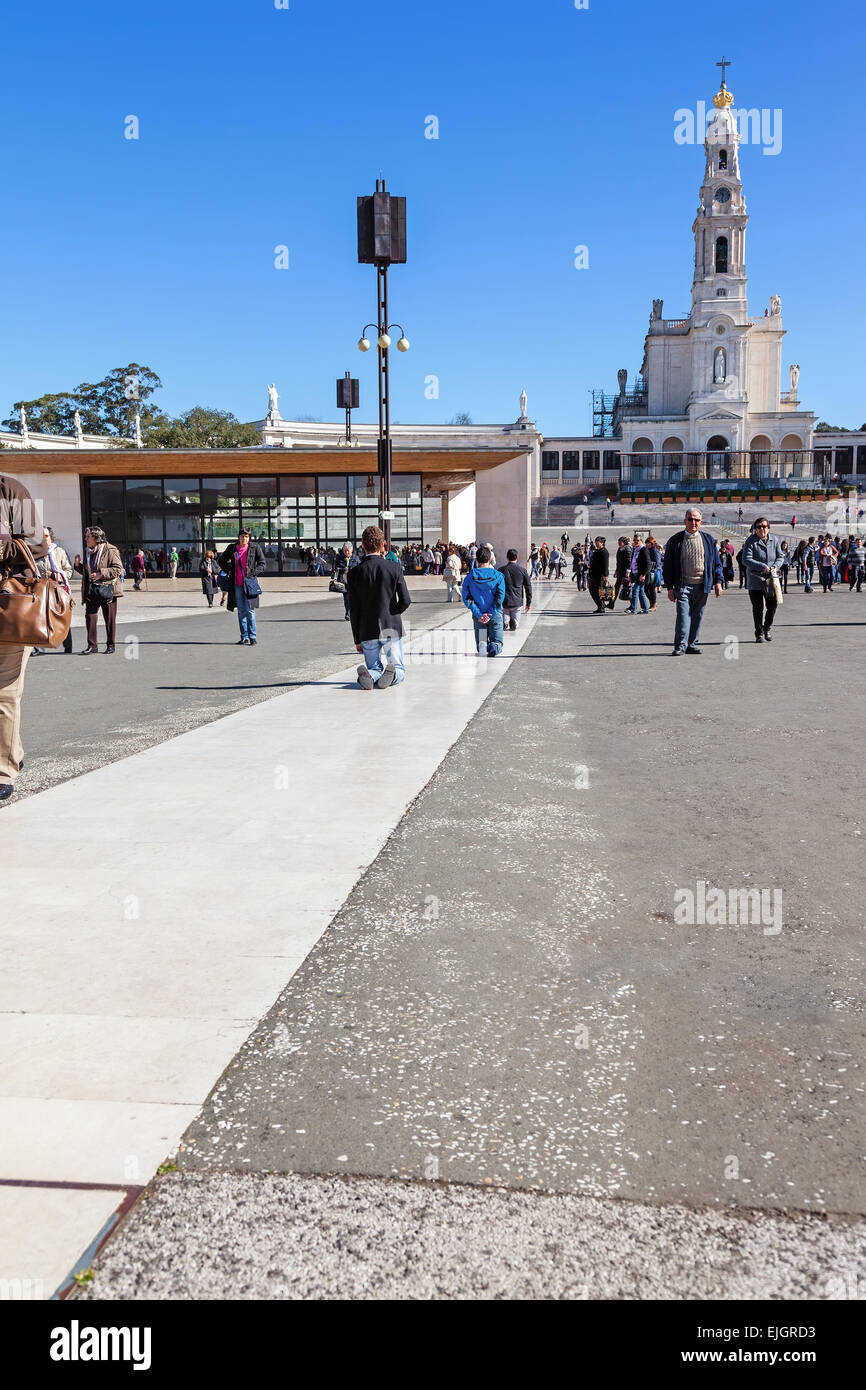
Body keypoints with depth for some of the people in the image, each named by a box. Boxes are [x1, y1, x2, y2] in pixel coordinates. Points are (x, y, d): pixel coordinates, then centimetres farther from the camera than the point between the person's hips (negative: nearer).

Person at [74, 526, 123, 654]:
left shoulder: (110, 551, -7)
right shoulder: (88, 551, 15)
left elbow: (118, 569, -14)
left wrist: (101, 574, -20)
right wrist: (78, 565, 6)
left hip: (107, 589, -6)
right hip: (91, 589, 6)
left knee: (109, 619, 3)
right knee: (90, 616, -3)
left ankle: (110, 645, 14)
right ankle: (92, 646, 2)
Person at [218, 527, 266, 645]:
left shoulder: (255, 547, -1)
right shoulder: (232, 548, 6)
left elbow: (262, 563, 3)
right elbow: (222, 561, 20)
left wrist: (253, 573, -8)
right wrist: (228, 571, 7)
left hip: (249, 583, -3)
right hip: (237, 584, 3)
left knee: (250, 610, -7)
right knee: (241, 611, 7)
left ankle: (253, 637, 0)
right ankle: (244, 637, 13)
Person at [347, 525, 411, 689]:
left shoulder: (355, 573, -4)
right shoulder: (394, 567, -6)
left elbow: (353, 610, -1)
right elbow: (405, 600, -8)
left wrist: (357, 639, 8)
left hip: (368, 631, 1)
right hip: (392, 628, -1)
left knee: (375, 668, 14)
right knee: (400, 671, 11)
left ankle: (368, 675, -21)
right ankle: (391, 674, -24)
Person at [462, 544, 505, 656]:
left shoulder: (469, 577, -2)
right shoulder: (498, 576, -5)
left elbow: (467, 599, -7)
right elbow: (500, 598, -11)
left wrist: (479, 615, -9)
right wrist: (490, 614, -11)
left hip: (478, 616, 1)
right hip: (495, 614, -1)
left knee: (480, 641, 15)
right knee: (497, 641, 9)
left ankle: (481, 646, -20)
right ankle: (494, 646, -26)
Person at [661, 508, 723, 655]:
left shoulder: (708, 539, 10)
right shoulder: (675, 541, 4)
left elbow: (716, 562, 14)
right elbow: (667, 566, 5)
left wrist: (718, 582, 5)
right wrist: (669, 587, -1)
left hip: (702, 585, 3)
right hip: (683, 585, -3)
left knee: (697, 616, 6)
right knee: (683, 615, -12)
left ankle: (692, 644, 15)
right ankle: (680, 646, -13)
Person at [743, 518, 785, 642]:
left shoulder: (775, 540, 5)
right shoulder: (751, 541, -9)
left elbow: (780, 556, 12)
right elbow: (746, 560, -16)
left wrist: (776, 565, -9)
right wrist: (763, 567, -22)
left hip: (771, 578, 4)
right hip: (755, 579, -4)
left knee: (773, 605, 7)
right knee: (758, 607, 0)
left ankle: (767, 629, 29)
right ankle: (759, 633, 10)